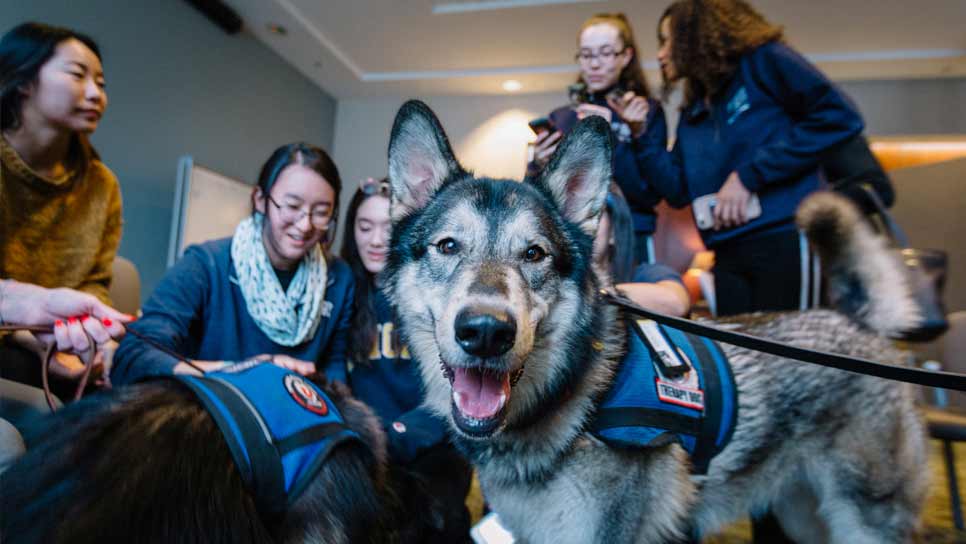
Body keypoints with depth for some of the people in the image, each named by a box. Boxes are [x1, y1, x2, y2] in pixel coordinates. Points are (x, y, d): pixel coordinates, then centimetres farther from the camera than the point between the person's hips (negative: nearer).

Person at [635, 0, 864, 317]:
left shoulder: (762, 60, 2)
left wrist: (749, 175, -13)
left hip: (786, 239, -6)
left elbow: (838, 117, -10)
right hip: (727, 254, 6)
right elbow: (678, 192, 10)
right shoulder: (691, 114, 18)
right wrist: (644, 132, 5)